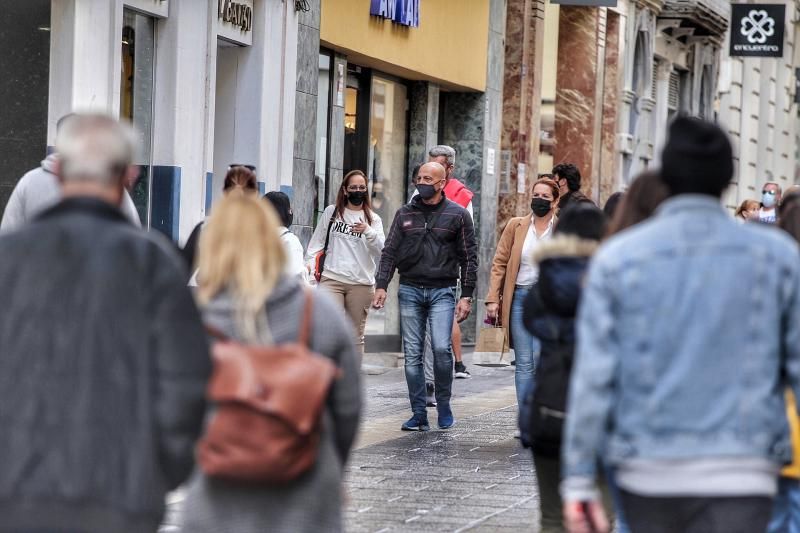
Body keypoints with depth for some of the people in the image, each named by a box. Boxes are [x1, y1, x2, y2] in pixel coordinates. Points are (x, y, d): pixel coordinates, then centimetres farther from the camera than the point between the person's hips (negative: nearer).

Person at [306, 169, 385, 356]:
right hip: (331, 280, -1)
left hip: (361, 283, 1)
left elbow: (381, 251, -4)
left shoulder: (373, 219, 9)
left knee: (356, 336, 6)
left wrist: (368, 231, -19)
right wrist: (309, 264, 6)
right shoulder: (331, 212, 10)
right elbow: (317, 242, 18)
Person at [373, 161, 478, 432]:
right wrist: (381, 285, -4)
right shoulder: (405, 213, 9)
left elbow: (469, 257, 4)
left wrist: (466, 296, -2)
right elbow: (389, 252, 9)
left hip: (442, 290, -3)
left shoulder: (457, 215, 3)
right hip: (409, 290, 3)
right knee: (412, 354, 1)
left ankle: (444, 404, 5)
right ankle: (419, 414, 7)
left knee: (441, 348, -15)